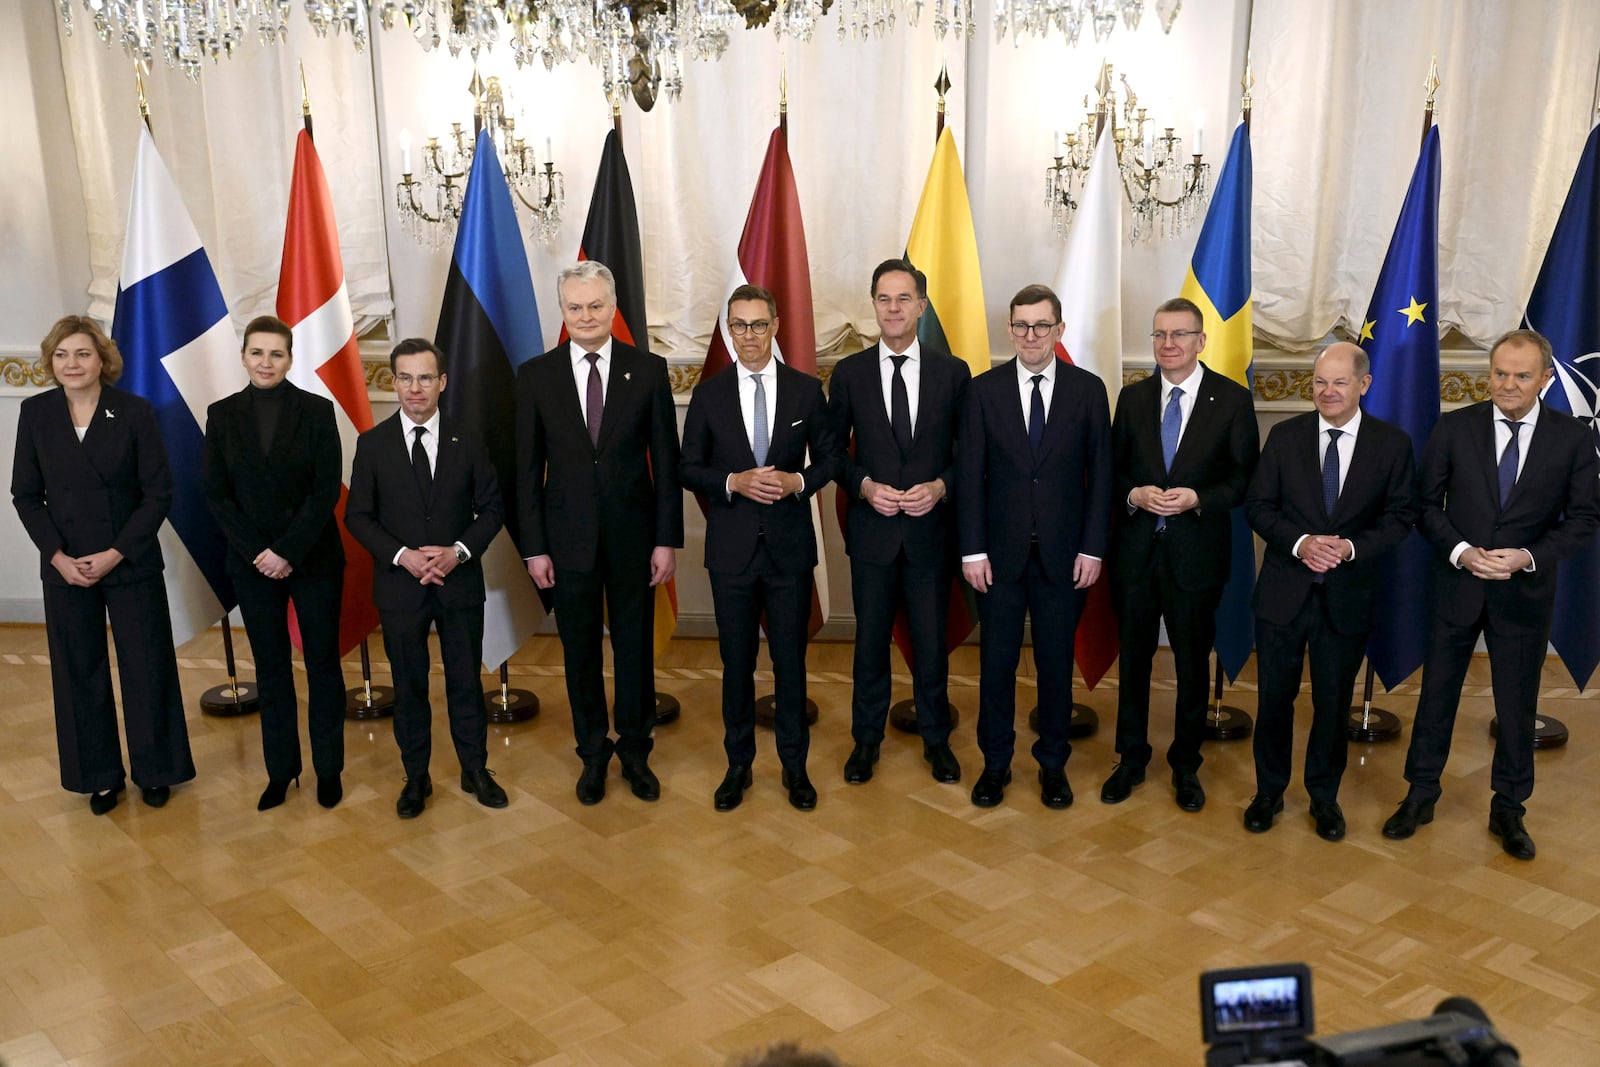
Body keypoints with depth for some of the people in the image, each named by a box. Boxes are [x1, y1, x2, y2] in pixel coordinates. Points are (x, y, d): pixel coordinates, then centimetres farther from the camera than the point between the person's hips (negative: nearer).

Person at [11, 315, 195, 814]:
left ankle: (155, 770, 24)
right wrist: (59, 556, -9)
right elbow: (25, 494, 3)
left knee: (147, 668, 6)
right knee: (79, 673, 10)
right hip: (66, 568, 2)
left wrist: (115, 554, -13)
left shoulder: (135, 412, -7)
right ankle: (100, 776, 25)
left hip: (131, 564, -2)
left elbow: (158, 493, -7)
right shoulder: (35, 413, 0)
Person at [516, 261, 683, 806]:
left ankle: (635, 751, 28)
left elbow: (666, 460, -1)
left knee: (635, 646, 10)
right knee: (580, 650, 11)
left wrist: (668, 539, -4)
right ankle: (593, 753, 29)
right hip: (568, 536, 1)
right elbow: (528, 468, 1)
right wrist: (534, 547, -2)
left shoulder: (648, 369, -2)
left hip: (633, 535, 0)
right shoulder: (536, 375, -1)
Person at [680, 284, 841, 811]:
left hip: (789, 547, 0)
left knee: (791, 660, 8)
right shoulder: (709, 393, 1)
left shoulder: (806, 389, 1)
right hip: (731, 547, 0)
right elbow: (688, 468, 2)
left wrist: (798, 481, -14)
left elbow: (829, 457, 6)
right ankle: (738, 764, 26)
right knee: (737, 662, 10)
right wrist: (734, 482, -16)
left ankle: (794, 765, 24)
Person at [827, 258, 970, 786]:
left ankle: (936, 738, 29)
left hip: (931, 528, 0)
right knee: (871, 639, 11)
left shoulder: (952, 371, 1)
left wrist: (941, 487, -13)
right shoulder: (849, 372, 0)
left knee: (931, 640, 10)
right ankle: (867, 738, 28)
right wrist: (865, 486, -12)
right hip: (872, 529, 0)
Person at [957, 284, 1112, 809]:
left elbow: (1100, 474, 1)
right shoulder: (984, 389, 1)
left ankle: (1053, 763, 25)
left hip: (1063, 552, 0)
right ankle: (996, 762, 23)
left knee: (1057, 661, 10)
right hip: (1001, 550, 0)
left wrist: (1093, 548, -4)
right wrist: (973, 550, -6)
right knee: (996, 660, 8)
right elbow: (970, 474, -1)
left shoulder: (1087, 389, 1)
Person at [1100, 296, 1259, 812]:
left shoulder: (1232, 399, -3)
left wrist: (1198, 499, -19)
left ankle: (1185, 765, 28)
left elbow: (1245, 476, -3)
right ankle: (1132, 759, 29)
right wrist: (1135, 495, -12)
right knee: (1133, 659, 12)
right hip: (1137, 551, 2)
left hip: (1197, 554, -2)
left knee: (1192, 663, 10)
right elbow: (1114, 468, 8)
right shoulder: (1133, 397, 5)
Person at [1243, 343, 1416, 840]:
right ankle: (1269, 790, 29)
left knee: (1334, 702, 12)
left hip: (1348, 595, 0)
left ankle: (1324, 795, 31)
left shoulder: (1393, 443, -3)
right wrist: (1299, 542, -18)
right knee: (1275, 697, 10)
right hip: (1284, 590, 0)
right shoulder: (1285, 436, -2)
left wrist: (1351, 547, -19)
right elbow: (1258, 506, -1)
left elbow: (1400, 517, -1)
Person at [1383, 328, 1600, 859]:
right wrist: (1460, 551, -17)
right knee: (1437, 693, 10)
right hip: (1456, 584, 0)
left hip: (1526, 591, 0)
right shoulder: (1454, 427, -4)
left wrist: (1529, 556, -17)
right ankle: (1420, 796, 25)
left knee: (1518, 704, 11)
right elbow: (1426, 503, -1)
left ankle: (1508, 809, 28)